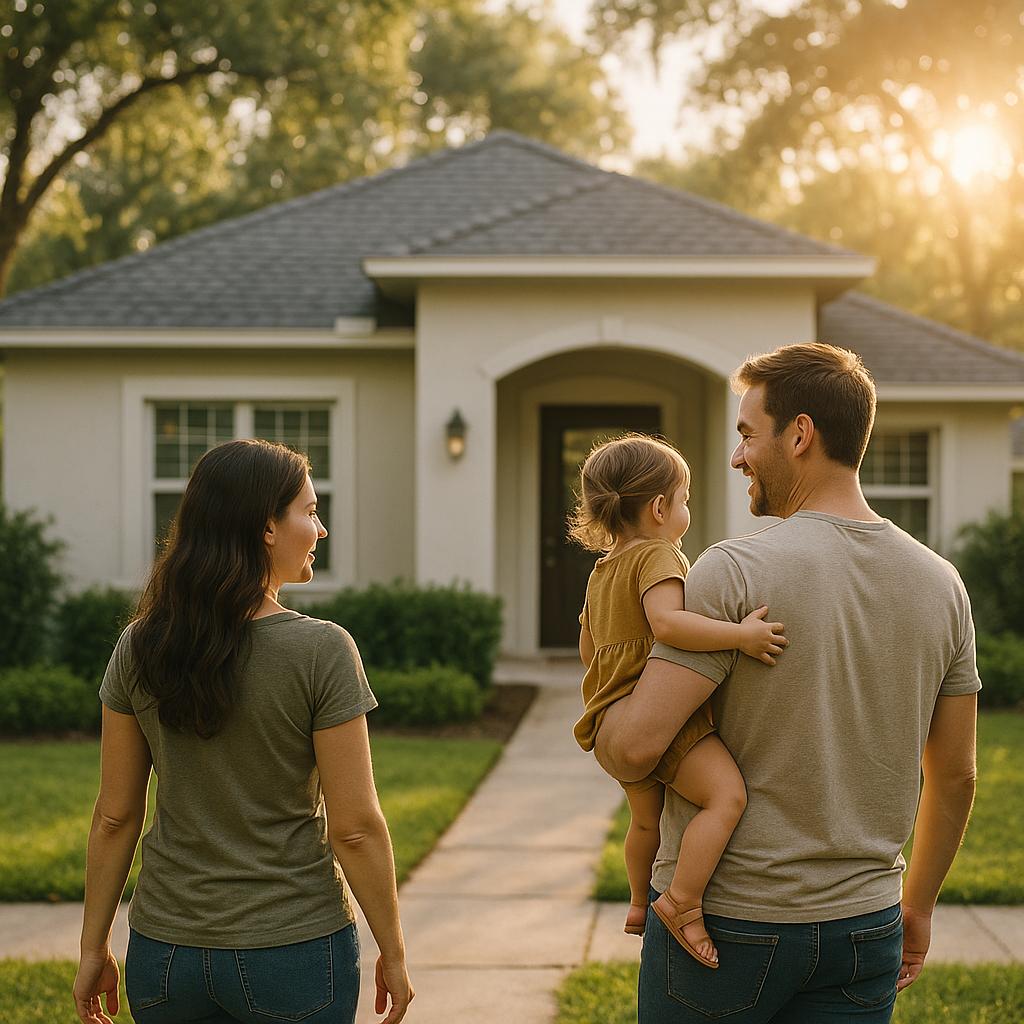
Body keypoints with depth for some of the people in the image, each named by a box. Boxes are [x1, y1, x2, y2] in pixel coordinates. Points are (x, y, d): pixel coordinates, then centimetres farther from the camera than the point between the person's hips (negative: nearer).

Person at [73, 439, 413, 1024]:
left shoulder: (140, 647, -4)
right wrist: (393, 954, -2)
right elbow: (355, 828, -14)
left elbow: (115, 817, 1)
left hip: (165, 952, 4)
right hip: (295, 950, -3)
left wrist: (94, 947, 11)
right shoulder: (322, 651, -16)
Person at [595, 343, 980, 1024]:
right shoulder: (941, 584, 2)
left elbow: (636, 746, -22)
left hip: (723, 922, -4)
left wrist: (598, 727, 2)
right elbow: (955, 775, 9)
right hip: (865, 929, 5)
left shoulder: (736, 572, -16)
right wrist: (918, 906, 21)